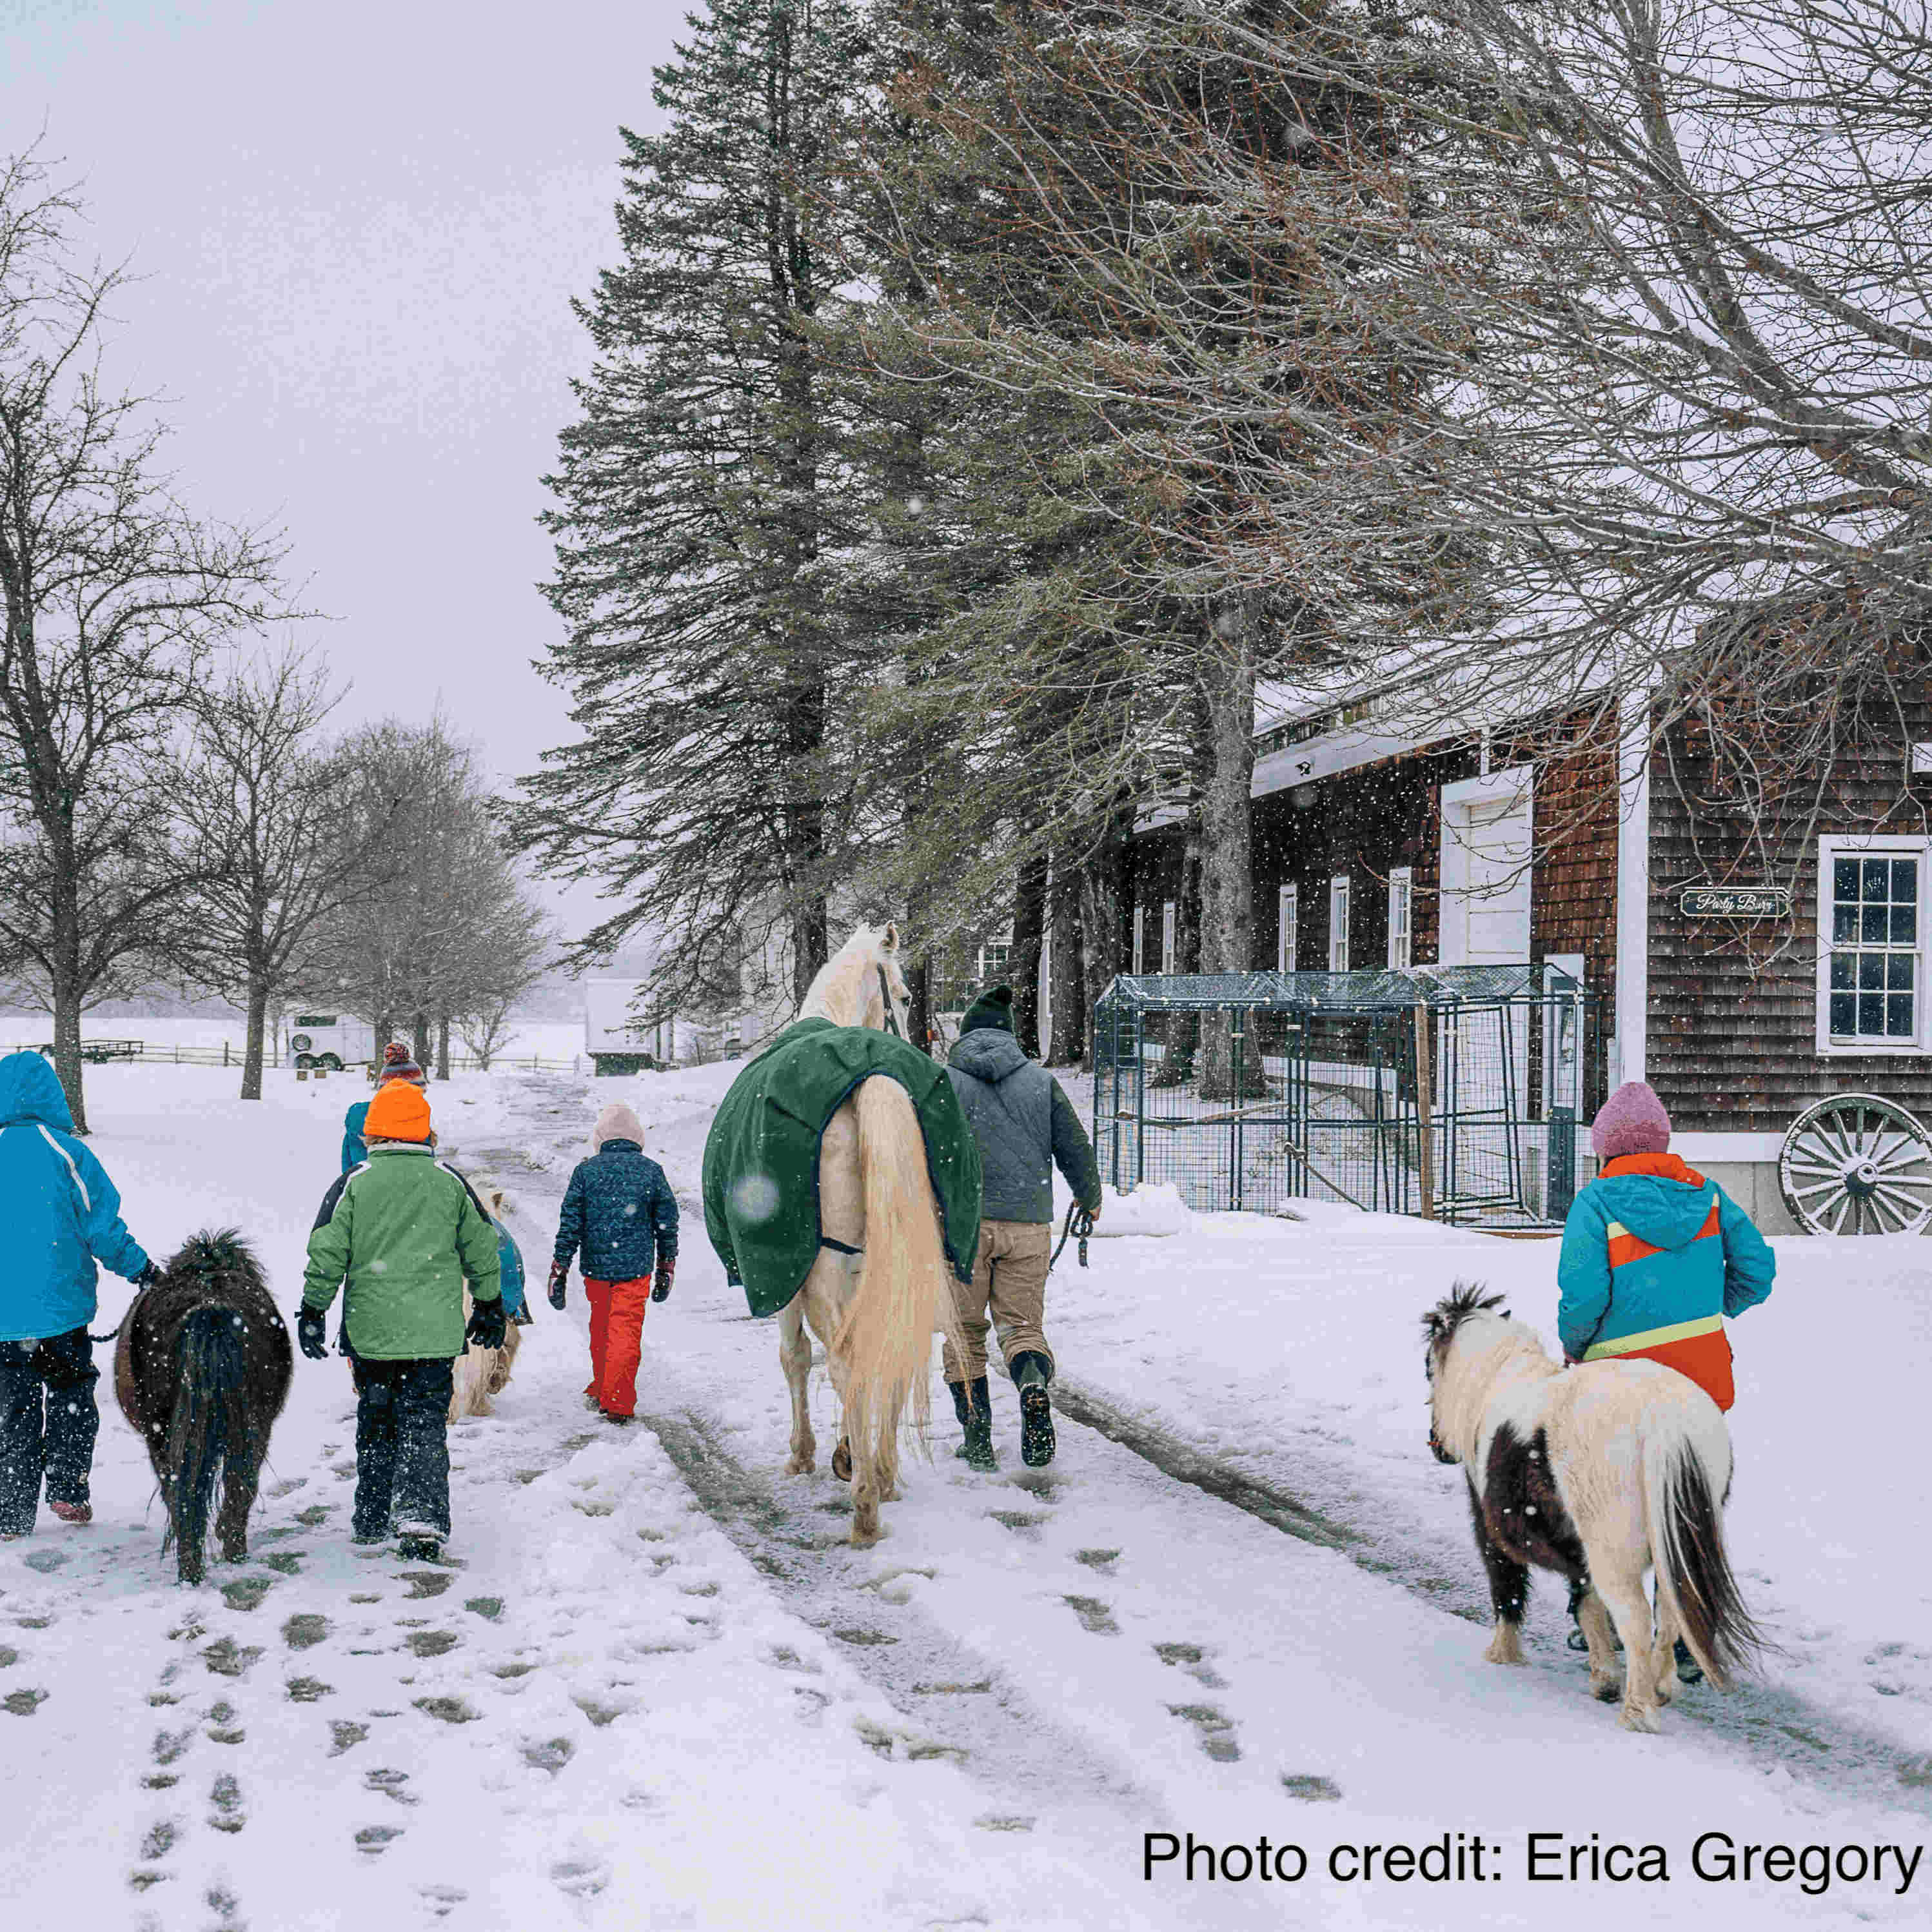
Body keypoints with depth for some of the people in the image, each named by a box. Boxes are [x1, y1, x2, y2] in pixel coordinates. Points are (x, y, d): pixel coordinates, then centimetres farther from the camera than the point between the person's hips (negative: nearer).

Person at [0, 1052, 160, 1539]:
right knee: (71, 1397, 17)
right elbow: (102, 1224, -9)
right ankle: (68, 1492, 12)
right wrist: (141, 1269, 3)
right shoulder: (66, 1151, -10)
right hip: (61, 1305, -2)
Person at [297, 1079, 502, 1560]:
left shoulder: (354, 1183, -2)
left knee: (375, 1425, 15)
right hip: (435, 1333, 0)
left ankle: (371, 1521, 24)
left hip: (370, 1331, 0)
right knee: (426, 1425, 3)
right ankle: (423, 1518, -14)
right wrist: (489, 1308, 21)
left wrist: (312, 1312, 5)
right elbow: (483, 1250, 10)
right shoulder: (451, 1183, 3)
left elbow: (326, 1253, -4)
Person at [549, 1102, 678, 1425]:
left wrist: (558, 1273, 3)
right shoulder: (651, 1171, 0)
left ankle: (600, 1391, 32)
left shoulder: (586, 1170, -1)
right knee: (626, 1333, 0)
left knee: (600, 1328, 19)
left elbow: (570, 1225, -2)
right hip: (636, 1268, -1)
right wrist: (666, 1271, 13)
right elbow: (668, 1224, 4)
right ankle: (618, 1404, -5)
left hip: (596, 1266, 2)